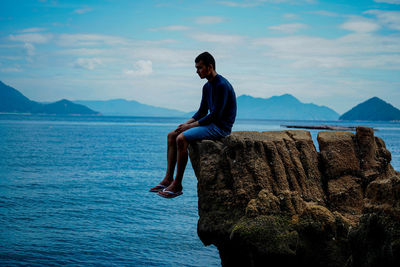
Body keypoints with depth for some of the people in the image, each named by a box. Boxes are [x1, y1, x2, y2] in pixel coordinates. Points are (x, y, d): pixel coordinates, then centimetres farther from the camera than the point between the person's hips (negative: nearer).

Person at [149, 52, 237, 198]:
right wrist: (187, 123, 2)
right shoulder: (207, 87, 14)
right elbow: (202, 111, 20)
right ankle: (168, 179, -2)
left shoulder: (222, 86, -18)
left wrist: (191, 126, -16)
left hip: (221, 127, -10)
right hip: (211, 124, 10)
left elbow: (215, 115, -22)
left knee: (181, 138, -25)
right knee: (171, 135, 2)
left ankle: (177, 185, -19)